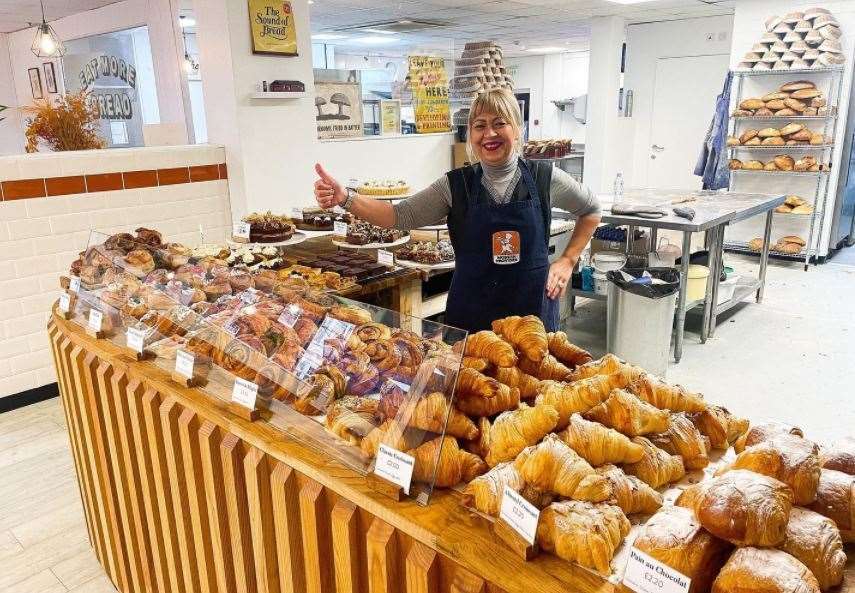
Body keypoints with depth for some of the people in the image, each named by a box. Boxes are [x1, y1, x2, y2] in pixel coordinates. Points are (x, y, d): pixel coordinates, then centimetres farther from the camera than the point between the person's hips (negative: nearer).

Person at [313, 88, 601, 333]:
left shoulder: (544, 178, -4)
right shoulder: (456, 185, -4)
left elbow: (591, 209, 12)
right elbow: (401, 215, -9)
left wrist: (568, 260, 3)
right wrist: (345, 198, -22)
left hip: (533, 308, 0)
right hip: (470, 311, 0)